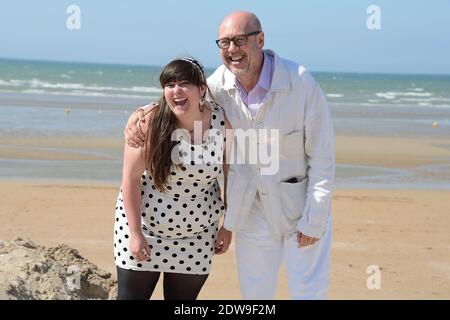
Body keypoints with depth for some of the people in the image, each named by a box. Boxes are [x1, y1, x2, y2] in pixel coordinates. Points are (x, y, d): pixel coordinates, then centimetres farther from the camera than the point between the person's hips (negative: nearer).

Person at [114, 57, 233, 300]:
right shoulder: (148, 120, -15)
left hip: (196, 235, 2)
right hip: (144, 224, -2)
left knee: (183, 297, 9)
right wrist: (135, 233, -14)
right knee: (131, 295, 0)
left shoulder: (222, 122, -7)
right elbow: (131, 177, -13)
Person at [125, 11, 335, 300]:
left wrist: (314, 220, -16)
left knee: (309, 291, 2)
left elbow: (322, 158, -17)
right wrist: (139, 114, -12)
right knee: (254, 292, 12)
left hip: (301, 204, -3)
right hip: (252, 208, 4)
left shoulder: (301, 83, -21)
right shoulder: (220, 83, -10)